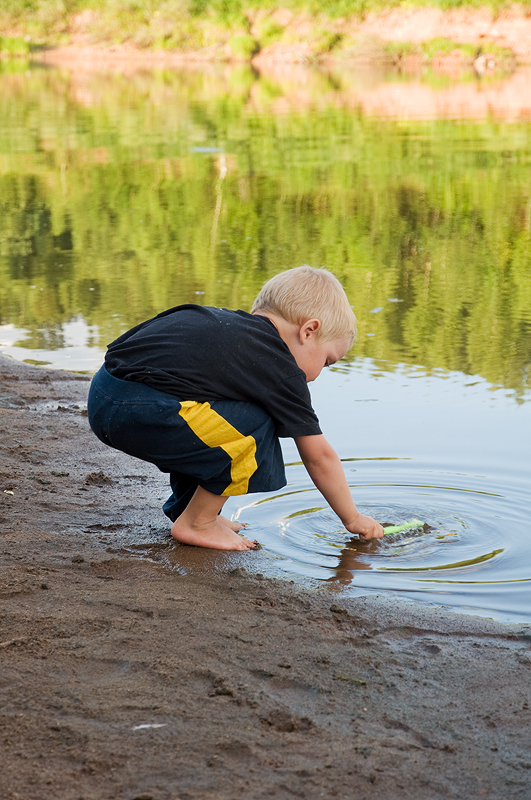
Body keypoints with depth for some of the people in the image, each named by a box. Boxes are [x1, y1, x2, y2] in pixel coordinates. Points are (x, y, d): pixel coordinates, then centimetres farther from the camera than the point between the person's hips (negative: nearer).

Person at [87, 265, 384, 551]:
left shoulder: (225, 322, 24)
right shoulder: (282, 370, 2)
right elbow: (320, 457, 8)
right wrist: (353, 518, 21)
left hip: (102, 394, 10)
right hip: (141, 411, -10)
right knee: (255, 429, -3)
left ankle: (186, 507, 30)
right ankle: (196, 524, 8)